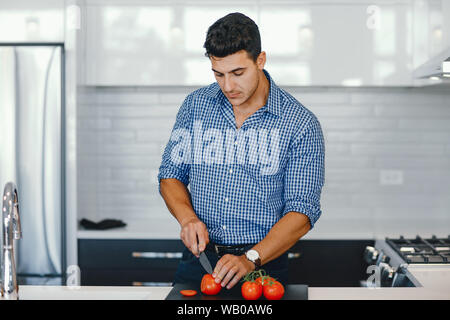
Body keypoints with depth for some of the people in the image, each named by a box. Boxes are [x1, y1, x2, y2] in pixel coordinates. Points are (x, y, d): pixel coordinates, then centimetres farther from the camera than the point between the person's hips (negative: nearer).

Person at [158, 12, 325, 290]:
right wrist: (188, 217, -6)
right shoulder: (196, 105, 7)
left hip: (264, 264, -2)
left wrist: (251, 259, -21)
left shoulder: (300, 123, -4)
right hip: (199, 259, 2)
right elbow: (171, 175, 14)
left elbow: (302, 211, -8)